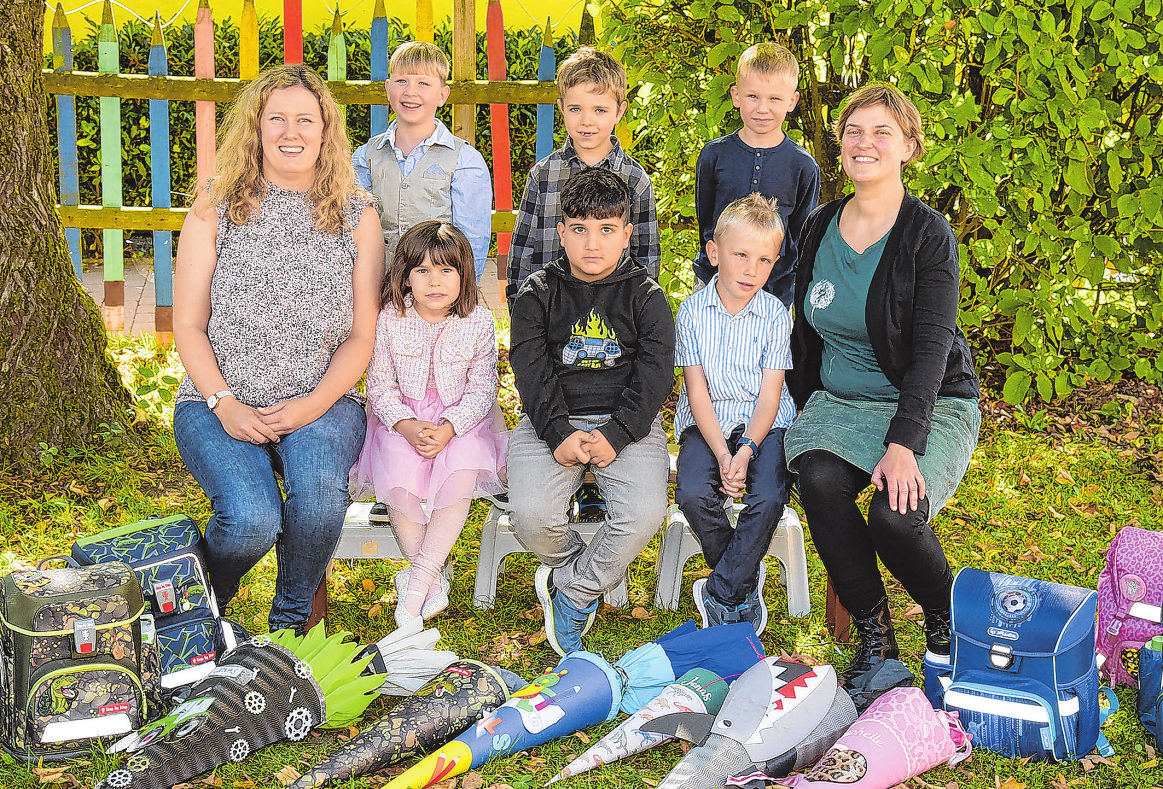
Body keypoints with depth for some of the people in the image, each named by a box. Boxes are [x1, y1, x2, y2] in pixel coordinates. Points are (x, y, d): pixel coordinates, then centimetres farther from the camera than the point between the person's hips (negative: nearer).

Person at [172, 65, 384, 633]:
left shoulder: (357, 215, 7)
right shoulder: (215, 208, 4)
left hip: (323, 401, 1)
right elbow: (188, 325, 3)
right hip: (221, 401, -1)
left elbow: (362, 334, 5)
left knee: (319, 490, -32)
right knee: (252, 517, -28)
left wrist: (315, 403, -11)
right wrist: (224, 405, -11)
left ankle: (291, 622, -3)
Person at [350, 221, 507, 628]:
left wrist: (448, 429, -22)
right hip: (402, 419, 0)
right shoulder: (391, 319, -6)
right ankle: (433, 581, -17)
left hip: (461, 420, 0)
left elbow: (482, 389, -5)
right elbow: (380, 385, -2)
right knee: (397, 478, -29)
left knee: (462, 475, -30)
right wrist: (406, 426, -20)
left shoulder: (478, 321, -6)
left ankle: (418, 578, -23)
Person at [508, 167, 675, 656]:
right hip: (552, 421, 0)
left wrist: (615, 434, -16)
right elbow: (532, 372, -3)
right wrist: (559, 434, -17)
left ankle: (571, 587, -1)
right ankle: (586, 568, 7)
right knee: (531, 514, -26)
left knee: (645, 513, -26)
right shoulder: (538, 294, 6)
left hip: (626, 422, 0)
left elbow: (654, 374, -2)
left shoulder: (645, 296, 6)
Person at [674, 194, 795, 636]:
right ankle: (747, 581, -3)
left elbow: (769, 395, -6)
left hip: (764, 424, 0)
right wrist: (722, 454, -18)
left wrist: (747, 450, -22)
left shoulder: (775, 315, -3)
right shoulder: (693, 312, -3)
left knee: (769, 499, -27)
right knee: (693, 494, -27)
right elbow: (698, 392, -6)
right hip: (707, 424, 0)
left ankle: (721, 597, -10)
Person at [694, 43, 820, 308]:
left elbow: (801, 234, 3)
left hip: (775, 291, -1)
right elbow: (704, 218, 9)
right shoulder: (714, 155, -2)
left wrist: (781, 296, -1)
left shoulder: (804, 167, -4)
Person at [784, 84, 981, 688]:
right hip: (840, 403, 4)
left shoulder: (929, 235, -10)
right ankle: (874, 637, -9)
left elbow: (931, 348, -17)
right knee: (819, 482, -28)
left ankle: (946, 622, 4)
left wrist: (903, 443, -27)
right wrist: (800, 412, 14)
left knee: (894, 515, -30)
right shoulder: (819, 228, 7)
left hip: (928, 405, -4)